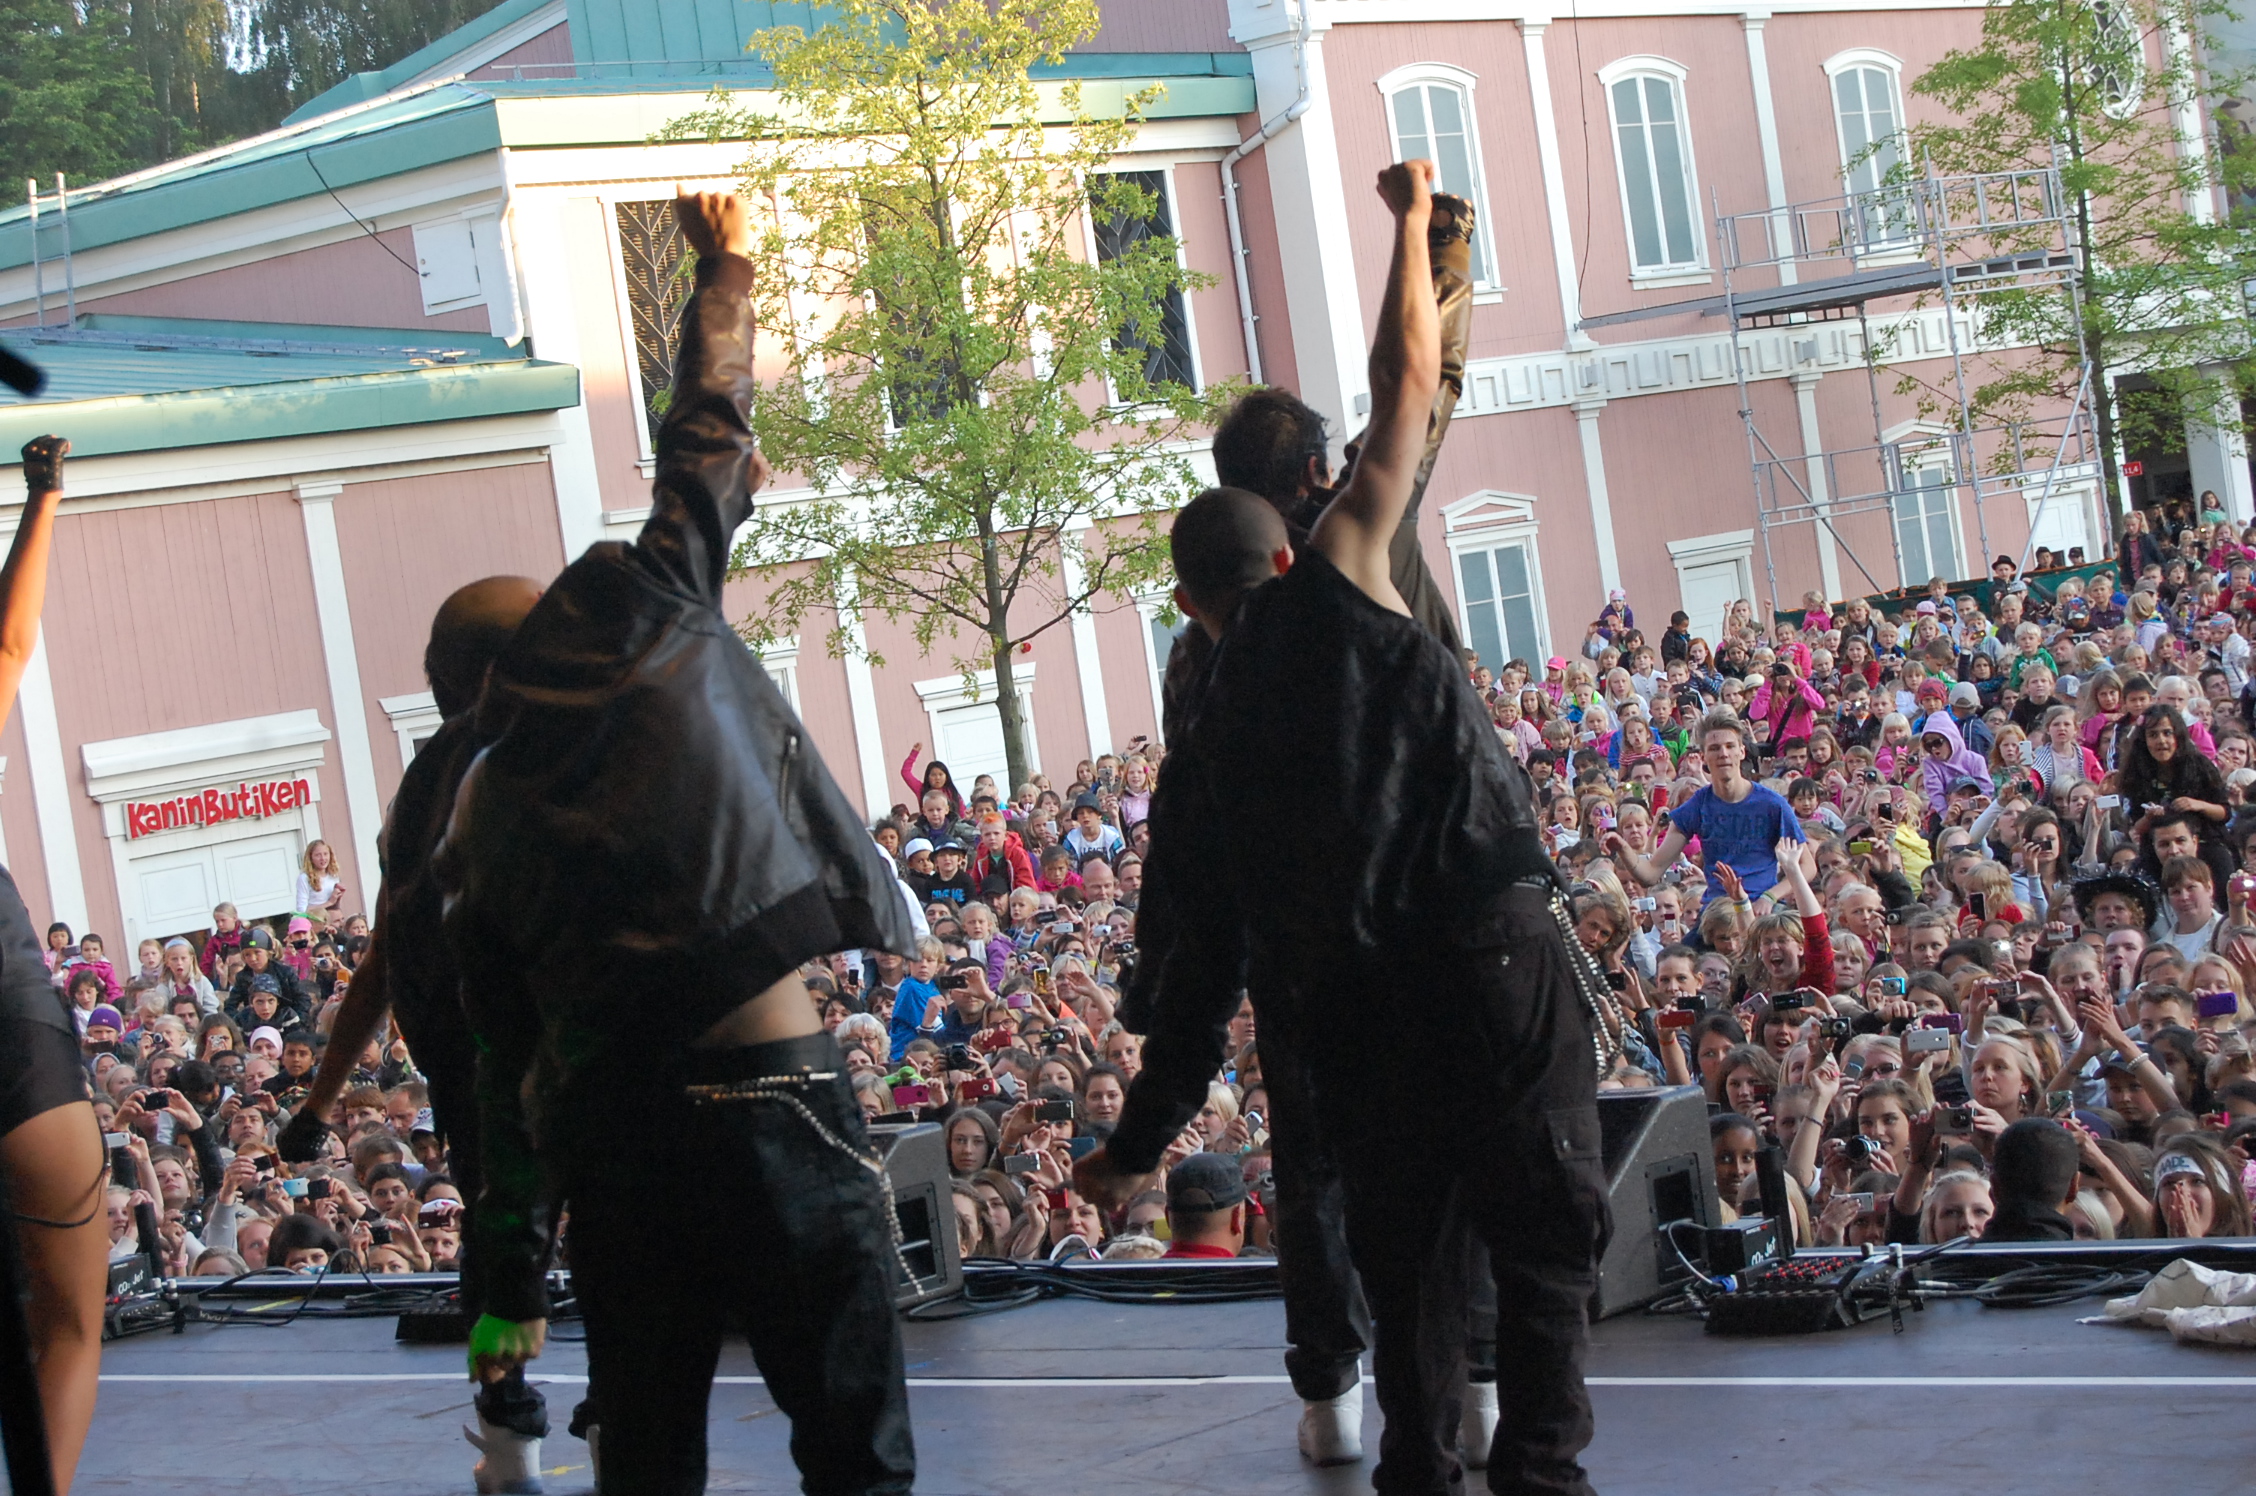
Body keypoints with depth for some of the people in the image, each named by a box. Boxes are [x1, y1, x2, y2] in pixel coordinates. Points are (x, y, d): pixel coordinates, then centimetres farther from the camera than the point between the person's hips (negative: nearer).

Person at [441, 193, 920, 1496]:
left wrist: (514, 1286, 20)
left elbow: (509, 1071, 14)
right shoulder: (657, 627, 4)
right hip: (772, 1101, -4)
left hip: (609, 1134, 4)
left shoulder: (480, 828, 14)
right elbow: (708, 443, 16)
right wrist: (727, 271, 32)